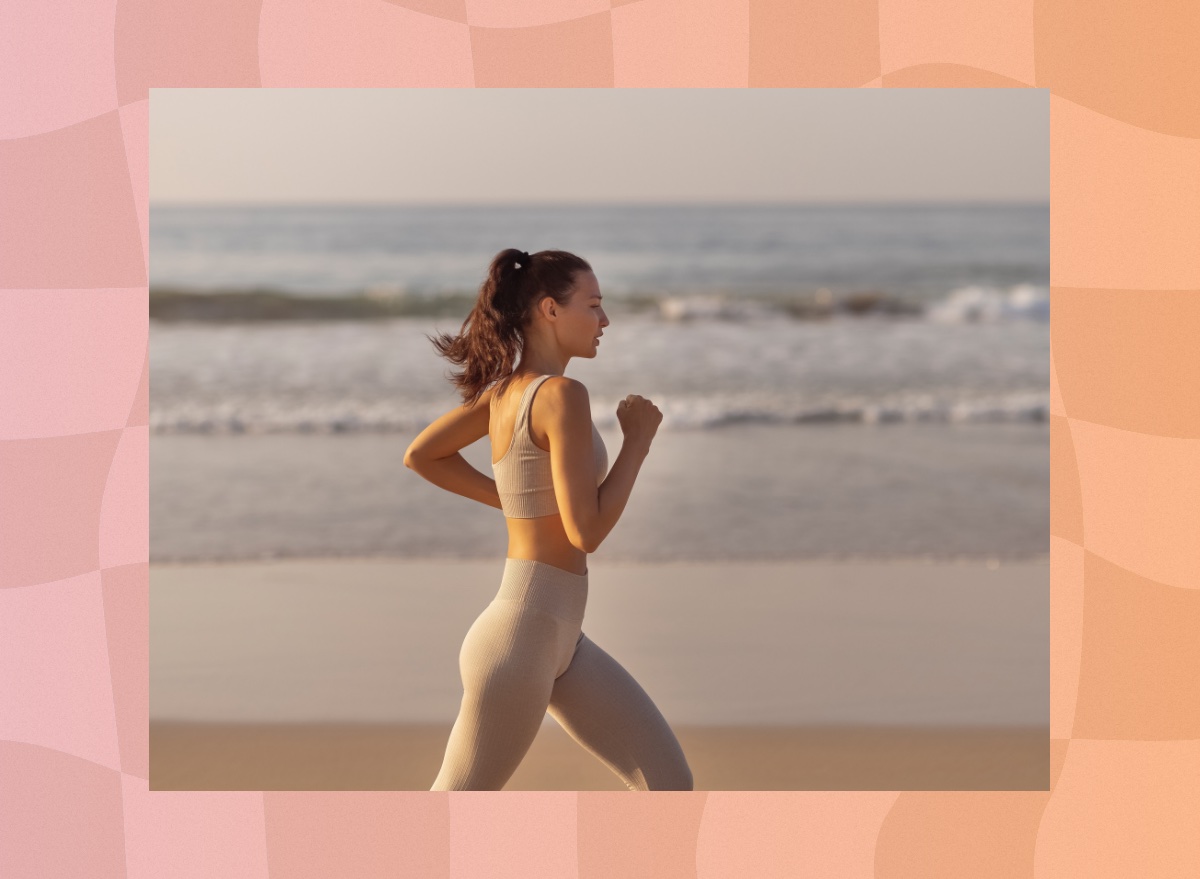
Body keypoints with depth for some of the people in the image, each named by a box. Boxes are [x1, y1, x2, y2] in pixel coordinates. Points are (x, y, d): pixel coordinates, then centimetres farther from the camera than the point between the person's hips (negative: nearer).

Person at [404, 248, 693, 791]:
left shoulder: (505, 389, 9)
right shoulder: (562, 395, -17)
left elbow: (420, 455, 19)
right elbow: (586, 532, -19)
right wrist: (637, 441, -8)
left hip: (559, 641, 10)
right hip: (521, 638, -10)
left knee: (669, 782, 8)